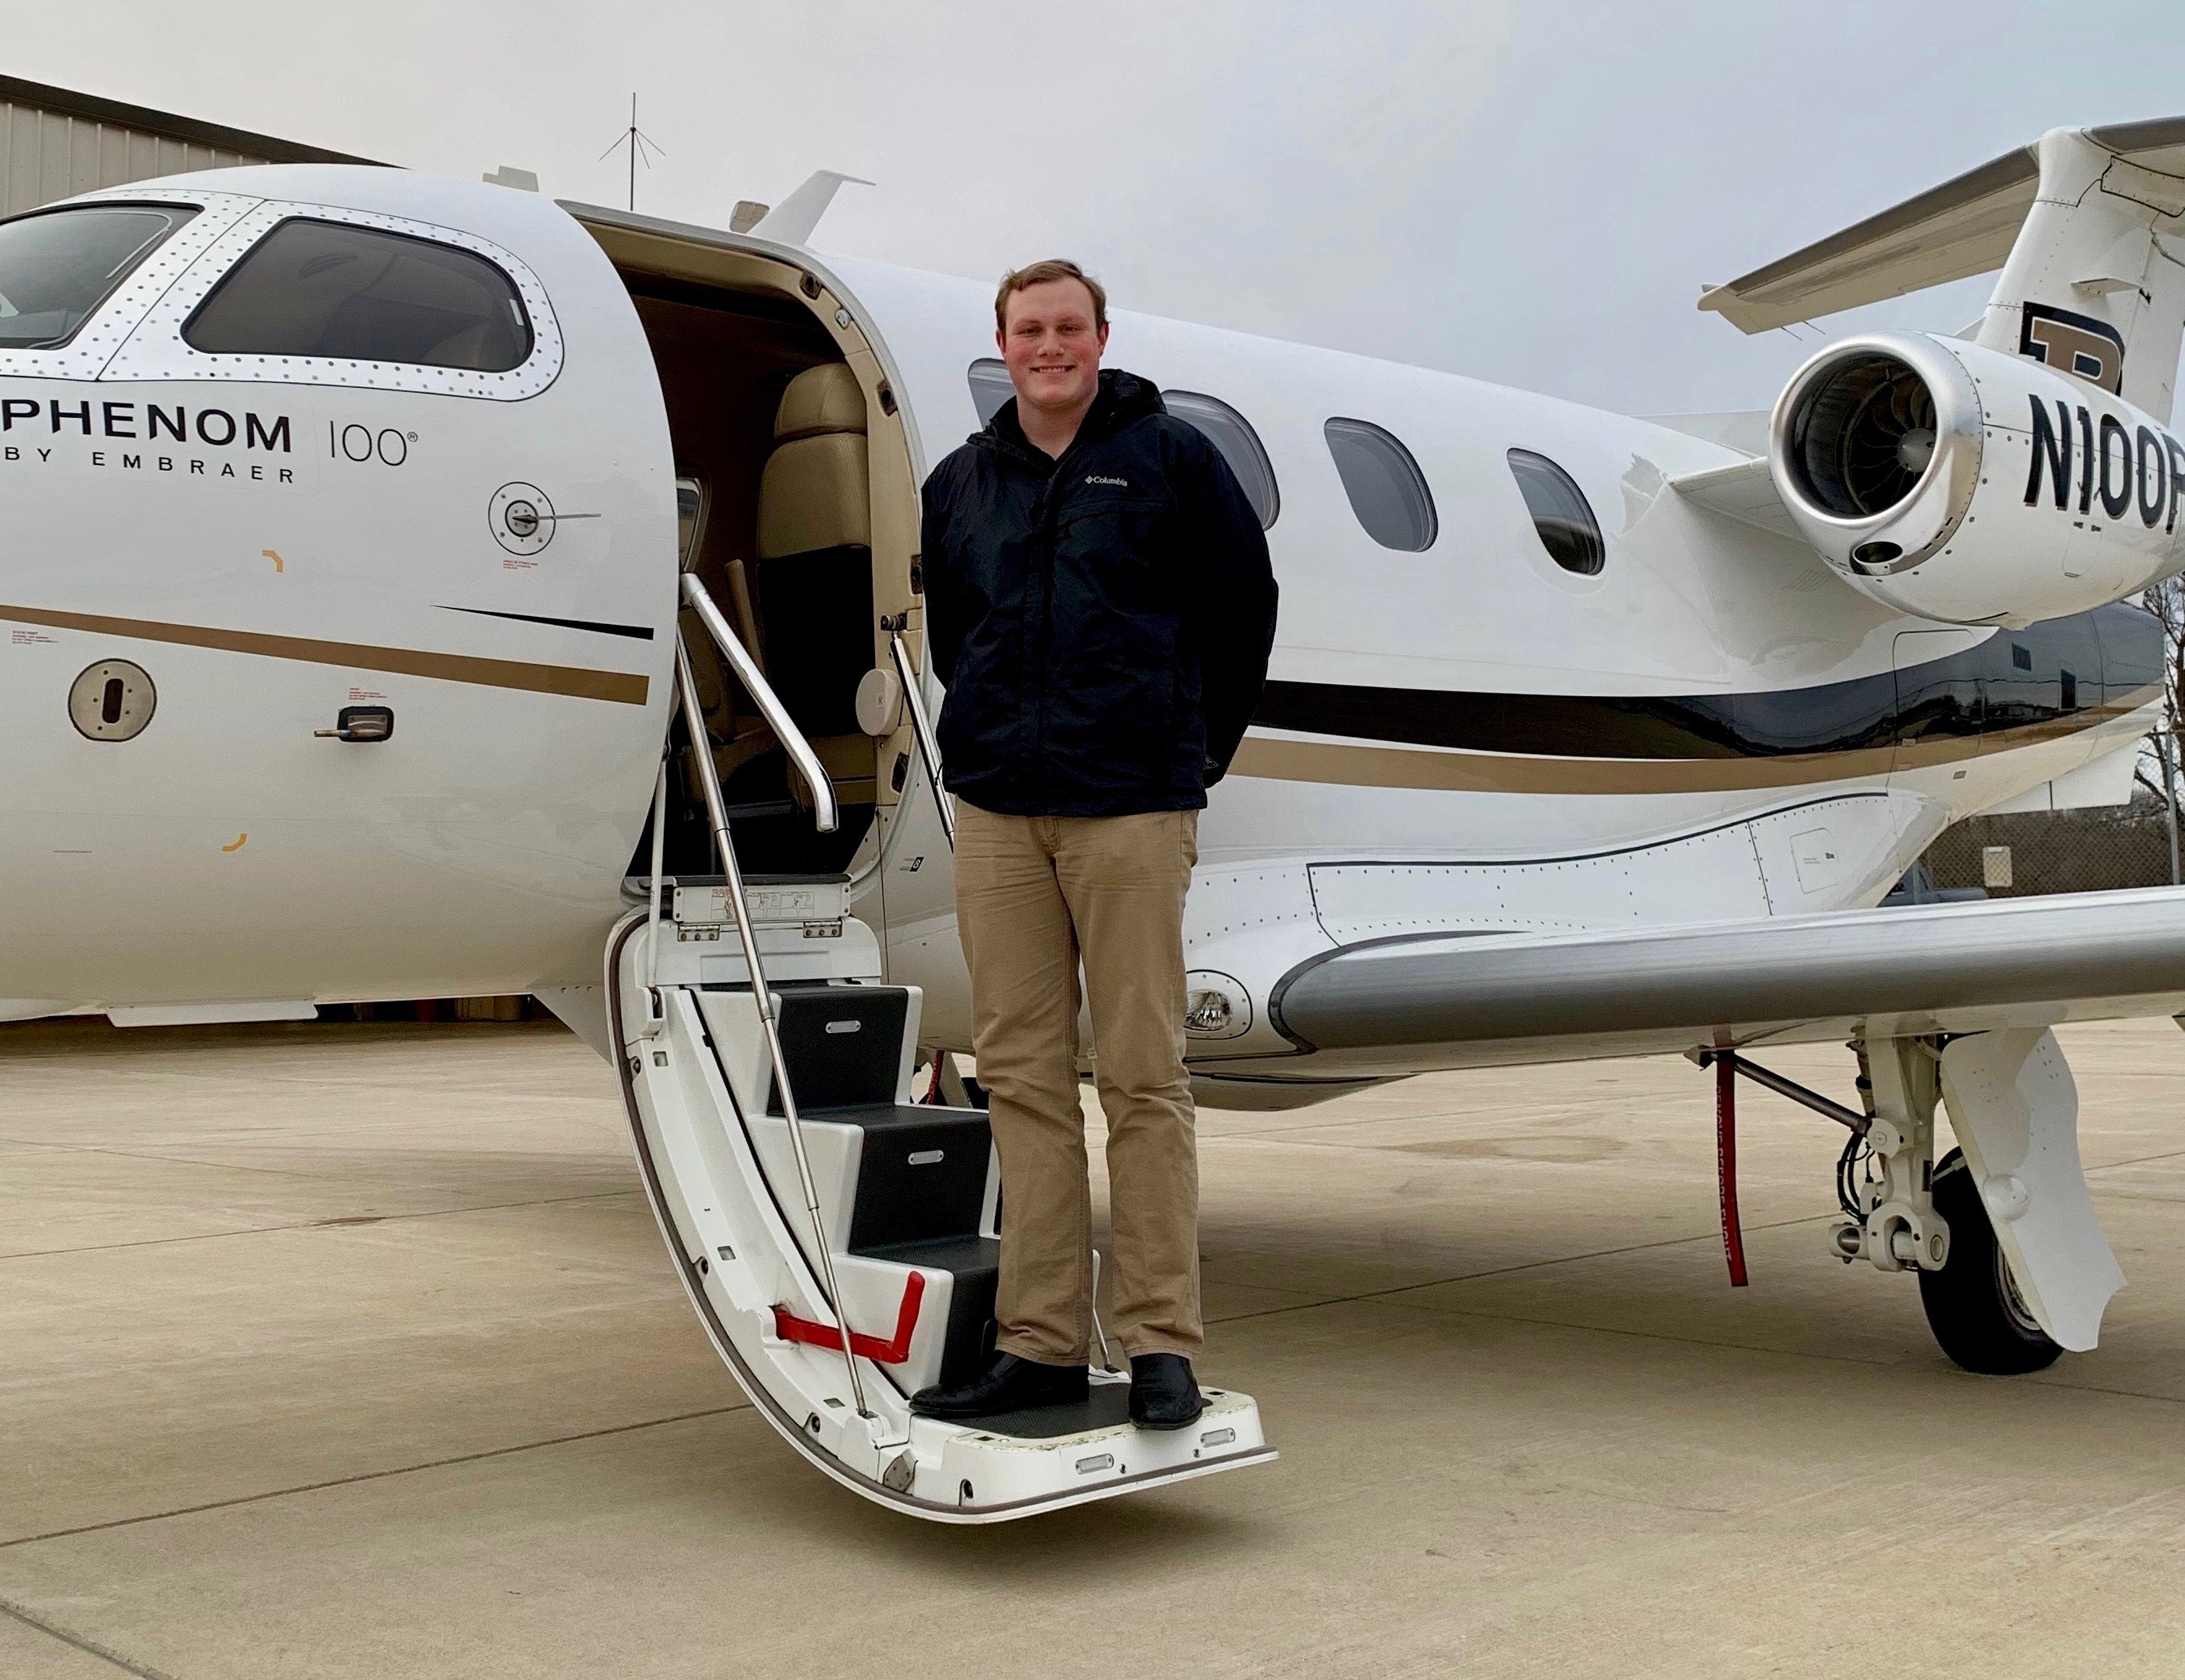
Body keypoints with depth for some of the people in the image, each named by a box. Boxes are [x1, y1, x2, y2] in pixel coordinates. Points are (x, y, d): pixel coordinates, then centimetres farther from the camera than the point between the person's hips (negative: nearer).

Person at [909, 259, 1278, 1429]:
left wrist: (1189, 759, 7)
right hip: (996, 815, 4)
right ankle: (1041, 1342, 11)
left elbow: (1243, 614, 6)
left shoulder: (1173, 458, 3)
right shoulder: (960, 484, 14)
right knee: (1020, 1075, 4)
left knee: (1142, 1079, -3)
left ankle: (1161, 1344, 5)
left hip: (1130, 812, -4)